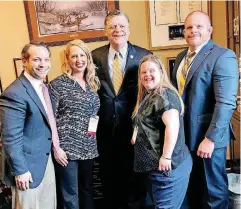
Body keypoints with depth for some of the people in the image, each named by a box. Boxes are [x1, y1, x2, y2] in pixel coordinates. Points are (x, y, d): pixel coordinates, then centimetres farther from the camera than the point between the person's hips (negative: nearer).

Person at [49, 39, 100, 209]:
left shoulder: (92, 83, 9)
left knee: (88, 190, 19)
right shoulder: (57, 84, -9)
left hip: (89, 148, 6)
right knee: (71, 195, 7)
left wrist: (95, 126, 6)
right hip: (67, 148, -5)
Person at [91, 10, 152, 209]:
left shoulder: (144, 55, -5)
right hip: (105, 126, 2)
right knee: (108, 171, 19)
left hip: (133, 125, -2)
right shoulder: (95, 56, 0)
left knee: (132, 170, 15)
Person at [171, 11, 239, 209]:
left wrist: (210, 138, -21)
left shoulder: (223, 56, -12)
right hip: (184, 134, 7)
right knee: (192, 186, 20)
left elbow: (226, 102, -19)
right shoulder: (181, 58, 12)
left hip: (207, 136, -6)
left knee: (213, 188, 11)